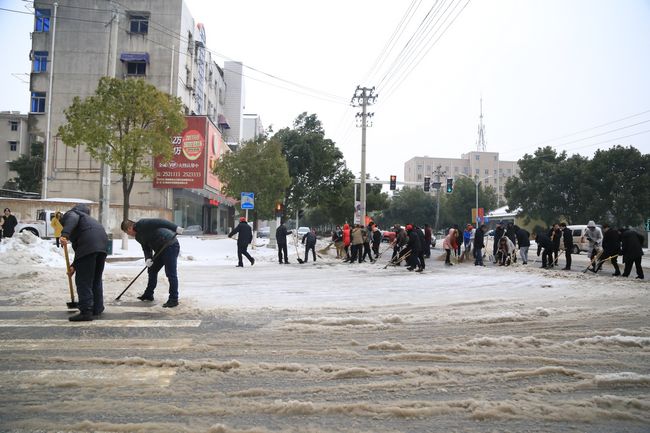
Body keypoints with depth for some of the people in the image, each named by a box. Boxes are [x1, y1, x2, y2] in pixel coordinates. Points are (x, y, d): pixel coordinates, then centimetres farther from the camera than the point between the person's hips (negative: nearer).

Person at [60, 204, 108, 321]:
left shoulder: (68, 215, 17)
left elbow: (72, 219, -12)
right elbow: (78, 248, 35)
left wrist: (64, 235, -25)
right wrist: (74, 266, 32)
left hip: (89, 243, -9)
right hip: (103, 242, 9)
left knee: (83, 280, -2)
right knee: (96, 279, 19)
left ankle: (86, 311, -3)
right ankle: (97, 309, 27)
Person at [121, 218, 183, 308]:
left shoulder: (141, 224, -11)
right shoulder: (138, 237, 17)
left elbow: (159, 222, -20)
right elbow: (146, 248, 13)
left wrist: (175, 228, -29)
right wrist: (148, 258, -9)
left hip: (170, 246, -11)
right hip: (161, 249, 11)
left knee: (170, 273, -9)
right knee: (152, 270, 18)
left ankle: (173, 299, -5)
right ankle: (148, 294, 31)